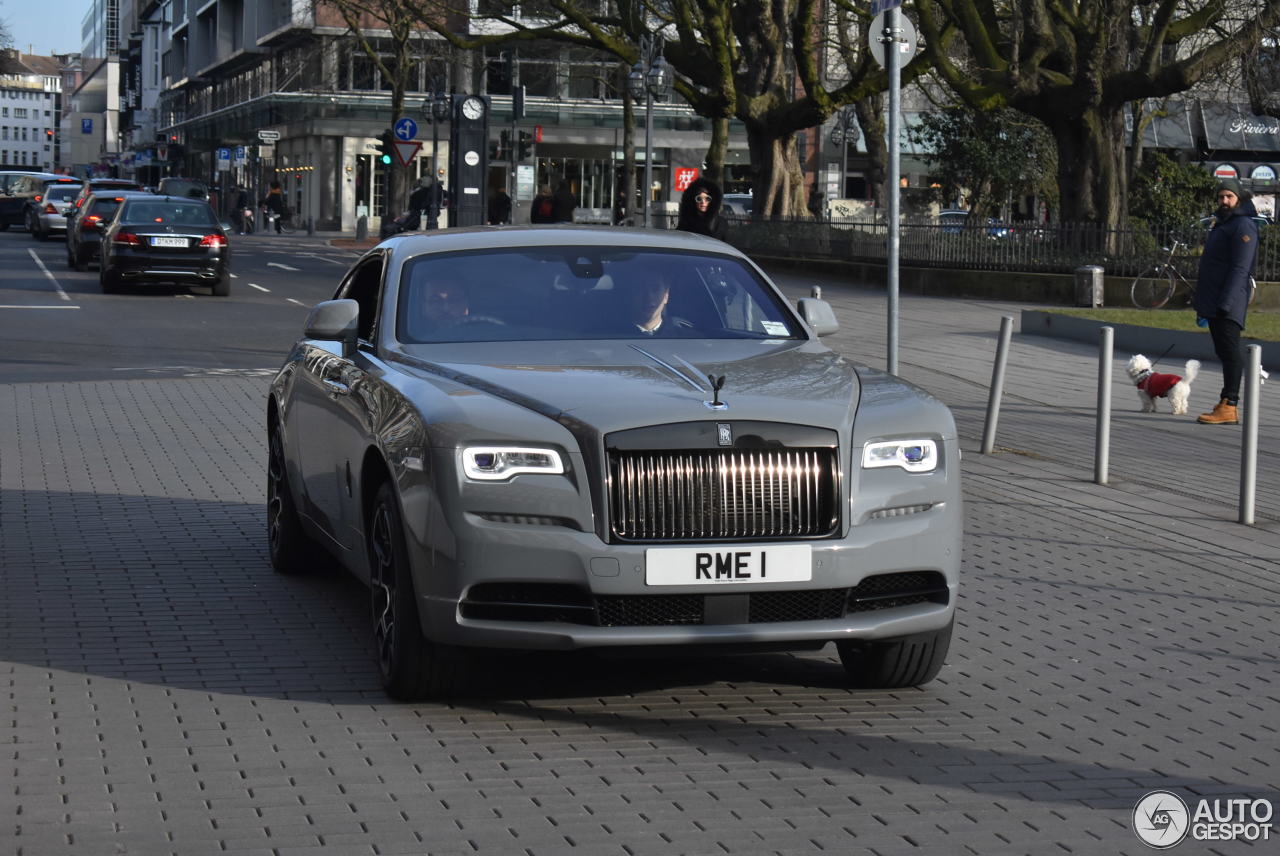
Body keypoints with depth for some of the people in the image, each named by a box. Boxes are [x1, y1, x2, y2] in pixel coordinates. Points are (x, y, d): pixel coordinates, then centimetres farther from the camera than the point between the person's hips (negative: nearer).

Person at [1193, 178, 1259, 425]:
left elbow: (1240, 268, -18)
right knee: (1225, 352, 11)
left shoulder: (1244, 226, -10)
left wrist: (1225, 302, -25)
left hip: (1228, 305, -10)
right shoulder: (1222, 224, 21)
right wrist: (1200, 299, 23)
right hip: (1214, 305, 10)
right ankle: (1227, 404, 15)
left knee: (1230, 351, -10)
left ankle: (1229, 407, -12)